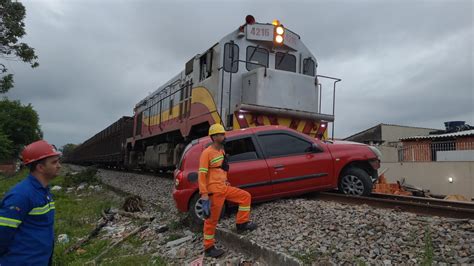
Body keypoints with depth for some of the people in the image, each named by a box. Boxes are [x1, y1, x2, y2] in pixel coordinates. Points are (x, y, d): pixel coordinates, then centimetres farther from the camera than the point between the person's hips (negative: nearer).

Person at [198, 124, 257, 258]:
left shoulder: (222, 150, 12)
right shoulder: (207, 153, -15)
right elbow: (202, 175, -19)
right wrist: (204, 195, -23)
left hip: (225, 188, 8)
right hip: (215, 191, -8)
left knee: (246, 196, 11)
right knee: (212, 219, 1)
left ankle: (242, 223, 18)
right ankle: (208, 248, 14)